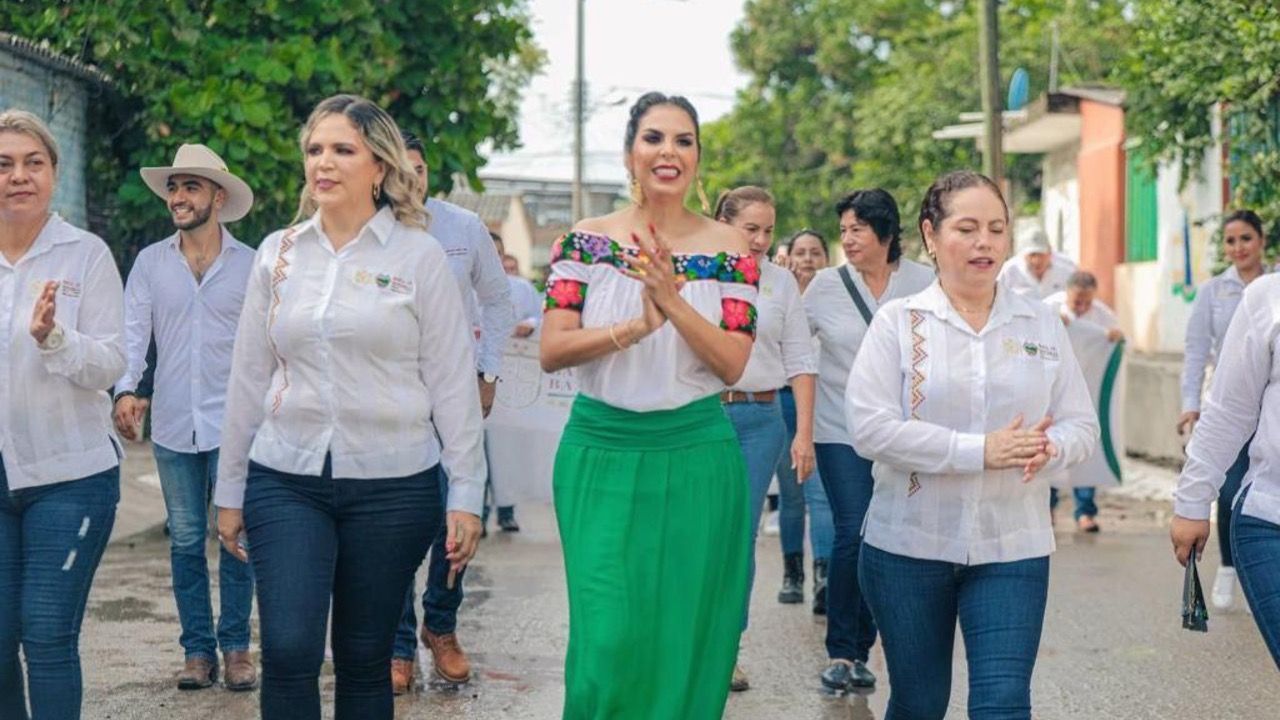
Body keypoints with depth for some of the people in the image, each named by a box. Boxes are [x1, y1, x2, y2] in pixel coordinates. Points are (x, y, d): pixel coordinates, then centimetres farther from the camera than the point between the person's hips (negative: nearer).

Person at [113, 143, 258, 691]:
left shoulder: (250, 264, 0)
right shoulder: (150, 262, 5)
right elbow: (133, 329, -2)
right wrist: (126, 388, -17)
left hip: (234, 424, -2)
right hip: (173, 425, 2)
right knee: (185, 541, 8)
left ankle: (235, 646, 12)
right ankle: (198, 649, 17)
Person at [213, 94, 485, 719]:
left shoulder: (418, 256, -2)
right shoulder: (278, 253, 6)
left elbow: (452, 383, -2)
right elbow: (247, 378, 11)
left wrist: (466, 494, -6)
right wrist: (230, 490, 12)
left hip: (393, 485, -2)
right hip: (286, 481, 2)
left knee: (365, 660, 7)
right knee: (287, 651, -11)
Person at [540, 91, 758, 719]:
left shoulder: (729, 249, 2)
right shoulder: (586, 241, 1)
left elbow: (732, 365, -5)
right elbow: (551, 350, -7)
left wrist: (674, 301, -20)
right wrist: (637, 326, -22)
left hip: (695, 459, 1)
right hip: (601, 455, -1)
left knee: (685, 641, 6)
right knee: (607, 638, -4)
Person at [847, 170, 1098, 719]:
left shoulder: (1042, 324, 7)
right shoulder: (898, 321, -3)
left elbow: (1082, 425, 6)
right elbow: (869, 426, -14)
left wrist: (1049, 448, -18)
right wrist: (979, 451, -20)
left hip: (1013, 550, 2)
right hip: (908, 548, -1)